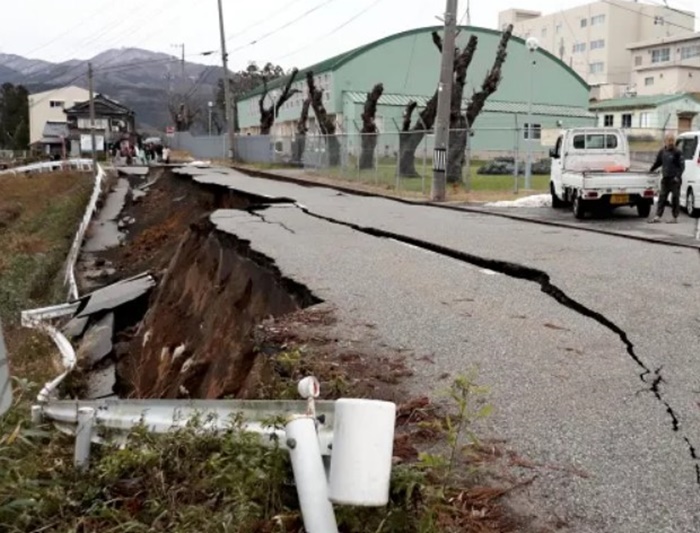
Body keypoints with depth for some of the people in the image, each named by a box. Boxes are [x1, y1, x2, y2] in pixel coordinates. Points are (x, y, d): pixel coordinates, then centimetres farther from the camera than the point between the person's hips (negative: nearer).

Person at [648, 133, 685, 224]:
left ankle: (675, 218, 7)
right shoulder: (662, 152, 9)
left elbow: (682, 166, -8)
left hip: (674, 179, -5)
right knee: (662, 197, 4)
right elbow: (657, 162, 24)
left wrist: (678, 176, -18)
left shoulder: (677, 152, -6)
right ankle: (658, 216, 6)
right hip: (665, 179, 5)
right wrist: (651, 170, 19)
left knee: (675, 198, 1)